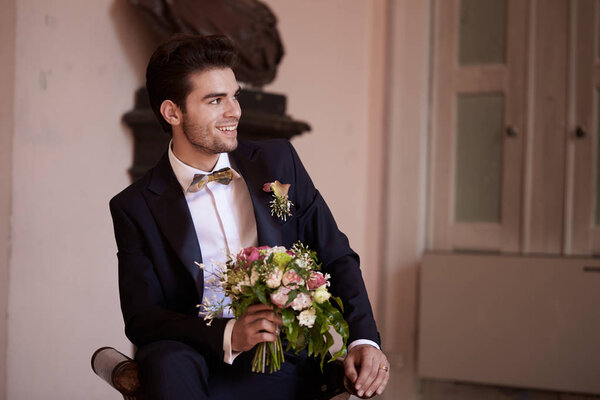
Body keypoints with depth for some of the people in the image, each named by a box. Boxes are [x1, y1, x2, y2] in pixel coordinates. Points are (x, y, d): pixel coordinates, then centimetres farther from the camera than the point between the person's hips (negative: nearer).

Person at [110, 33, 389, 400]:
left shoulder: (278, 161, 10)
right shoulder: (136, 207, 3)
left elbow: (337, 257, 10)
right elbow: (141, 318, -5)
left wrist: (363, 339, -8)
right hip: (205, 361, -2)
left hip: (288, 361, 2)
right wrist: (227, 336, -23)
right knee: (166, 360, -36)